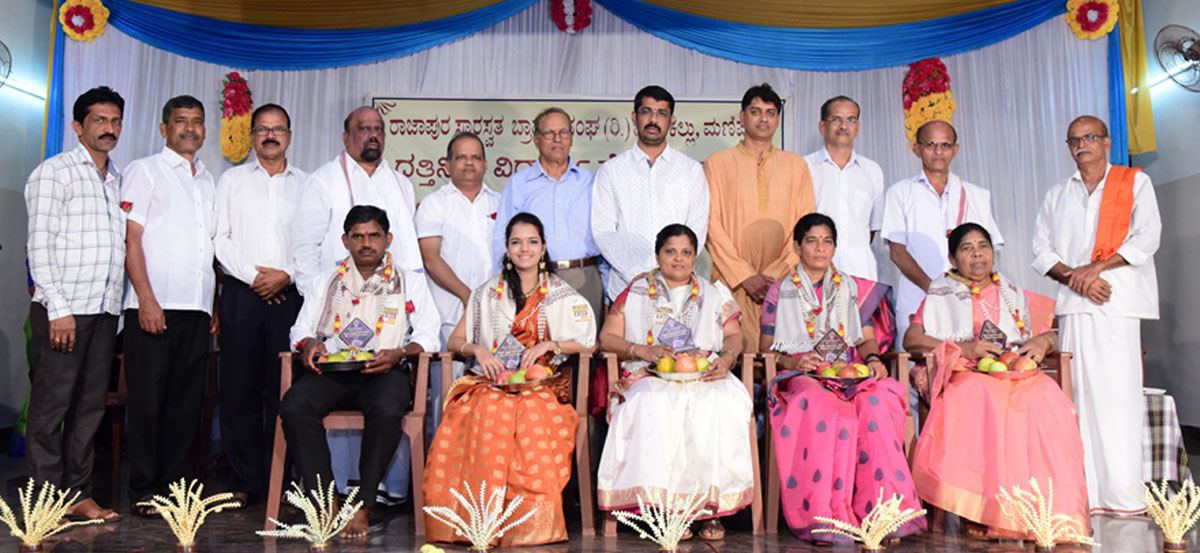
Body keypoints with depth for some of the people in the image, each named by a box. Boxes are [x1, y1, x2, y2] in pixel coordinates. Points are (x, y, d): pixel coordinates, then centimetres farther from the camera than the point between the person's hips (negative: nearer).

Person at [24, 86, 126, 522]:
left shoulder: (119, 180, 17)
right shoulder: (54, 172, -1)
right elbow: (39, 244, -8)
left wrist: (122, 305, 11)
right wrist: (59, 308, -15)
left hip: (105, 310, 6)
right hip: (62, 309, -6)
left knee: (91, 404, 8)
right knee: (51, 404, -2)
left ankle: (78, 493, 15)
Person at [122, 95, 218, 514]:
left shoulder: (207, 181, 20)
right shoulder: (145, 171, 3)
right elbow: (130, 239, -5)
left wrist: (215, 305, 13)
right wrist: (146, 299, -14)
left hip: (196, 309, 6)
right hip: (153, 307, -5)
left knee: (187, 403, 6)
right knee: (148, 401, -2)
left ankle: (173, 487, 14)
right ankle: (144, 492, 6)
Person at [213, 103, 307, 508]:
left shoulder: (306, 184, 13)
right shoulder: (231, 180, 14)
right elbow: (219, 238, 6)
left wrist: (287, 275, -8)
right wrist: (252, 275, -6)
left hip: (289, 293, 0)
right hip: (241, 292, 1)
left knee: (285, 389, -2)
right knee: (240, 387, -1)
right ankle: (244, 482, 6)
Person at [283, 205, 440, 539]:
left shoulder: (410, 282, 17)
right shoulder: (328, 283, 26)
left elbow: (428, 336, 5)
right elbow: (301, 328, 20)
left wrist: (399, 353, -15)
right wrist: (309, 344, -5)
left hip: (385, 373, -2)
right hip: (332, 372, 3)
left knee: (386, 410, -37)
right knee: (294, 406, -29)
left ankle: (362, 508, -25)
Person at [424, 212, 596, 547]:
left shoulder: (561, 295, 13)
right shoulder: (488, 293, 17)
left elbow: (589, 343, 4)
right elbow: (455, 341, 15)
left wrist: (548, 344, -10)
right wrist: (476, 349, -7)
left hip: (543, 385, -1)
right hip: (492, 381, 1)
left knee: (532, 418, -36)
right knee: (484, 416, -34)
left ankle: (531, 526, -28)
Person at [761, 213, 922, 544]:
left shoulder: (855, 289, 22)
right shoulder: (780, 292, 15)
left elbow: (867, 339, 16)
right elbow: (767, 349, 9)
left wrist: (872, 359, -7)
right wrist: (793, 361, -11)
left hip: (852, 374, 2)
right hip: (801, 377, -2)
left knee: (877, 402, -34)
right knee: (819, 404, -39)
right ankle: (822, 517, -39)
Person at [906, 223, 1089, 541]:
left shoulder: (1016, 295, 26)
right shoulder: (942, 295, 15)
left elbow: (1048, 335, 24)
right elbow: (910, 339, 1)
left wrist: (1043, 341, -1)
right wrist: (963, 349, -10)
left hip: (1019, 375, 3)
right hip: (964, 376, -3)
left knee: (1048, 400, -31)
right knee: (984, 401, -38)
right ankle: (983, 511, -33)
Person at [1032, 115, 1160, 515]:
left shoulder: (1135, 182, 13)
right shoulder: (1057, 195, 23)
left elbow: (1147, 238, 0)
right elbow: (1041, 250, 14)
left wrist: (1096, 268, -10)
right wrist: (1074, 278, -4)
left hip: (1118, 302, -3)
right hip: (1073, 303, 3)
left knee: (1119, 390, -9)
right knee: (1081, 391, -3)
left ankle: (1122, 494, -7)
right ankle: (1087, 493, -2)